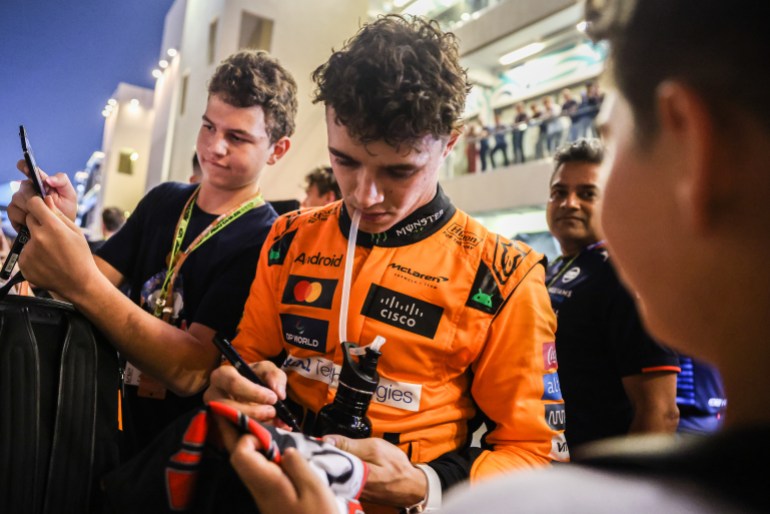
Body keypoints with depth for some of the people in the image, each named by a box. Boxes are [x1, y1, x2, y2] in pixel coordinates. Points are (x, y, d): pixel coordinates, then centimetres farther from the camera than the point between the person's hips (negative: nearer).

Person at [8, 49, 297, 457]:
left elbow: (192, 372, -22)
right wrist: (63, 231, -18)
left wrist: (83, 284, -32)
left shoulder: (265, 242, -16)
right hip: (123, 422, 5)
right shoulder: (163, 201, 5)